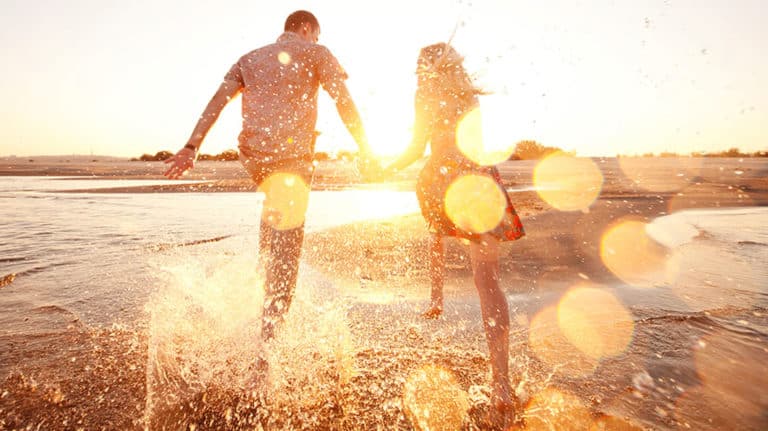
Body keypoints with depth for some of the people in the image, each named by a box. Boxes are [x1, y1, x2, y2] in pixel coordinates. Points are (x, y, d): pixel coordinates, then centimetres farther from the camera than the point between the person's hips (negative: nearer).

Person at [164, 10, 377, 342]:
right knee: (287, 243, -1)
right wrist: (364, 146, 4)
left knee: (275, 206, 37)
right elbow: (343, 101, -1)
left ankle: (265, 261, 27)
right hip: (291, 153, -5)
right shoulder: (315, 53, 11)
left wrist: (192, 147, 6)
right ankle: (269, 332, 1)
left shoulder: (249, 59, 23)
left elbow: (216, 102, 11)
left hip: (252, 155, 6)